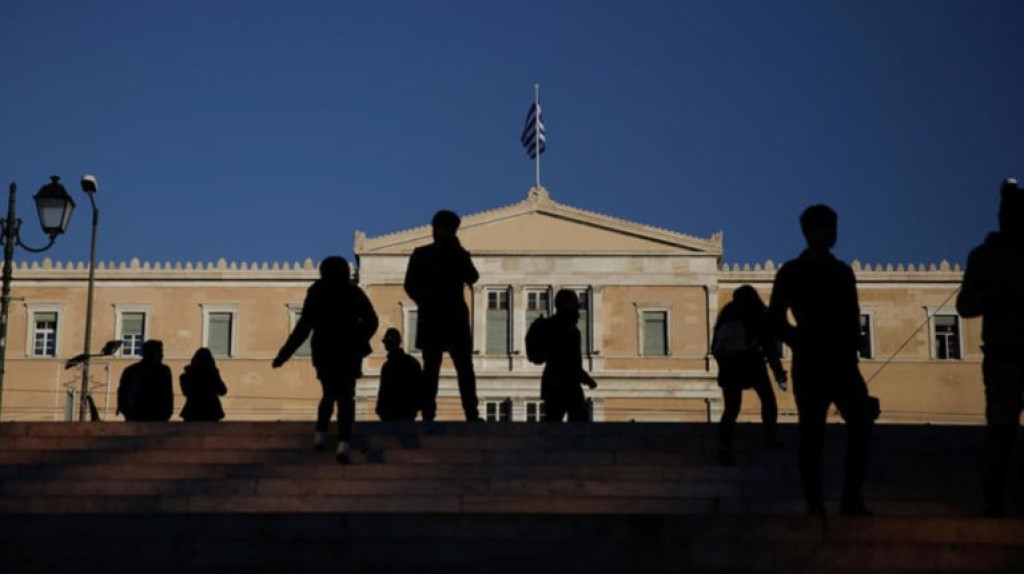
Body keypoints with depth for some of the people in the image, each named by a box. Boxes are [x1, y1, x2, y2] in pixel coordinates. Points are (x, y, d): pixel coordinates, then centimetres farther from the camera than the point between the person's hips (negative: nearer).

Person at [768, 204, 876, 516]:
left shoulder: (843, 271, 14)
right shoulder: (792, 272, 3)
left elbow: (852, 317, 15)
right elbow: (776, 319, 2)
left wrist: (851, 351, 3)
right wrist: (801, 344, -5)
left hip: (843, 364, 4)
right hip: (810, 366, -4)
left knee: (861, 424, -9)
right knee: (812, 435, -2)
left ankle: (852, 500, -3)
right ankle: (815, 505, 1)